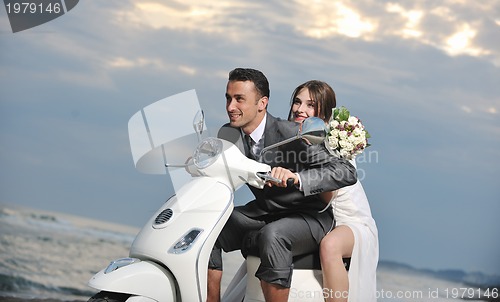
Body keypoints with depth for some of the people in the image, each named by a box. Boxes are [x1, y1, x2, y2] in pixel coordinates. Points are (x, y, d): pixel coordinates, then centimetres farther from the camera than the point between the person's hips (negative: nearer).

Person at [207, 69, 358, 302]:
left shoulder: (290, 134, -21)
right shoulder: (228, 135, -2)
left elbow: (347, 172, -27)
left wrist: (296, 177, -42)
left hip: (308, 216, -6)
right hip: (263, 211, 7)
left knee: (271, 235, -36)